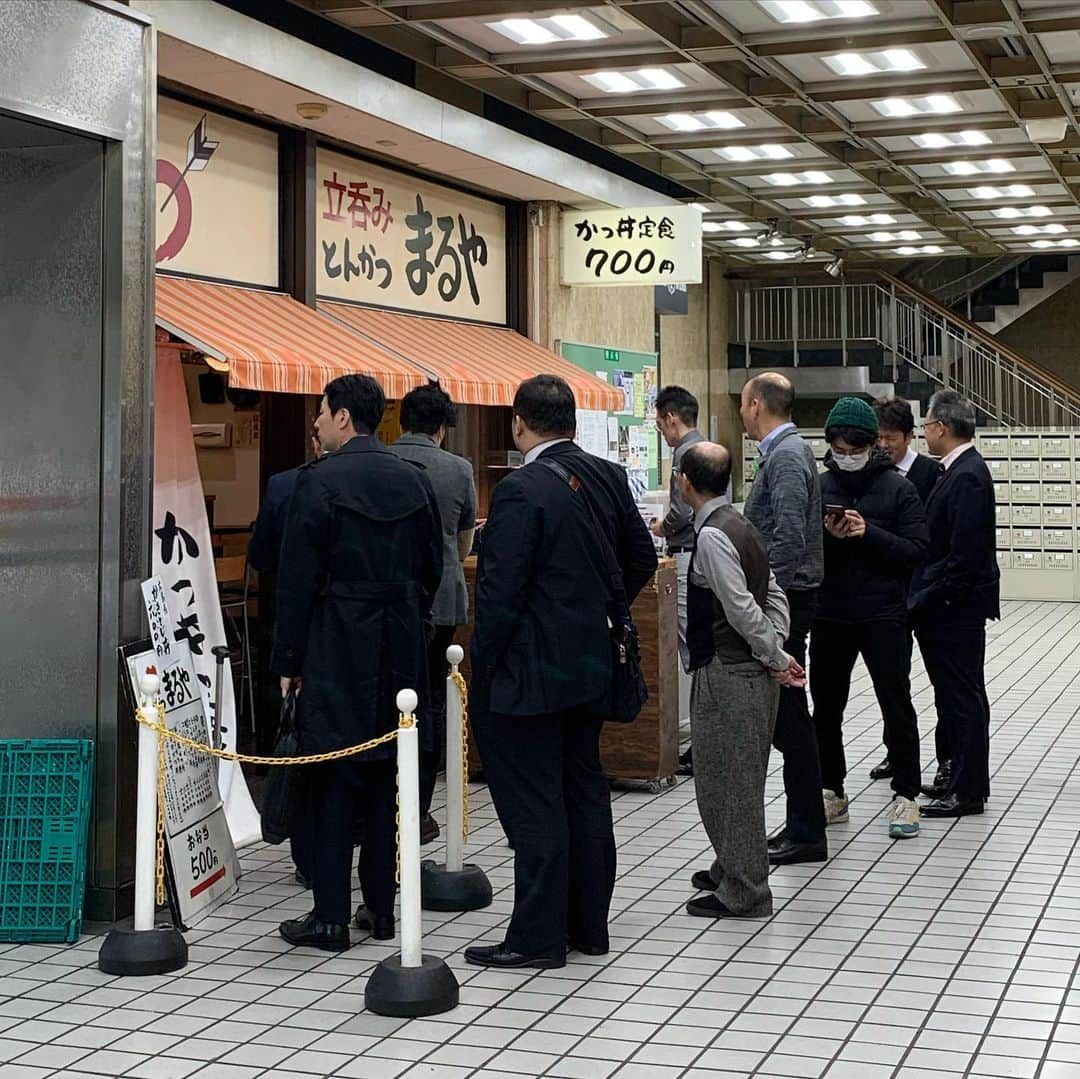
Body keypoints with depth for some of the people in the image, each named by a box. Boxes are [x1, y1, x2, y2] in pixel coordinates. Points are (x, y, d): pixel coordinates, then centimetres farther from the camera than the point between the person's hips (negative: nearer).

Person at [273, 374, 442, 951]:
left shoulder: (318, 480, -10)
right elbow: (432, 567, 11)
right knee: (386, 781, 12)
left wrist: (289, 660, -4)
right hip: (399, 649, 5)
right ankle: (382, 907, 17)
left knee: (332, 782, 0)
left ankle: (329, 918, 2)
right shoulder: (413, 480, 7)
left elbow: (297, 578, -10)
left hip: (336, 649, -5)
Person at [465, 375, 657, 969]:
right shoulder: (607, 477, 4)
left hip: (530, 672, -8)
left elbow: (500, 590, -19)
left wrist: (482, 666, -9)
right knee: (586, 791, 15)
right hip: (591, 665, 8)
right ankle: (589, 924, 24)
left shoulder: (521, 490, -19)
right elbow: (641, 557, 14)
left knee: (535, 805, -1)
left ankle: (537, 936, 5)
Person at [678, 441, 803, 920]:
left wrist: (776, 657, -11)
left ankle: (742, 893, 8)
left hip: (728, 677, -10)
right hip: (750, 674, 10)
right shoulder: (738, 526, 11)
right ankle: (732, 869, 36)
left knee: (729, 782, 0)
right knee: (732, 779, 21)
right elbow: (775, 598, 13)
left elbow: (742, 609, -22)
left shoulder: (712, 536, -18)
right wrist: (776, 652, 4)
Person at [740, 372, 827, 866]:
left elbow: (789, 539, -24)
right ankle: (801, 821, 20)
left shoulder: (786, 456, -16)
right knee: (785, 714, 13)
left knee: (788, 715, -5)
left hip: (784, 600, -10)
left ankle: (807, 833, 1)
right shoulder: (782, 450, 16)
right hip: (780, 600, 10)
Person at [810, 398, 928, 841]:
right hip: (830, 615, 3)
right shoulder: (818, 487, 4)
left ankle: (905, 795, 13)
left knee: (897, 705, 2)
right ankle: (831, 791, 24)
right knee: (826, 707, 10)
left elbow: (917, 550, -9)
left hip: (883, 616, -3)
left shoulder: (898, 488, -3)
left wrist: (868, 533, -20)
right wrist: (828, 536, -15)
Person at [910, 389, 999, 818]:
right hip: (944, 606, 10)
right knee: (952, 694, 18)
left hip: (957, 606, -10)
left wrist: (926, 598, -17)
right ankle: (954, 772, 29)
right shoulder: (959, 470, 11)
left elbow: (965, 556, -23)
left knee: (962, 697, -1)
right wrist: (921, 597, 10)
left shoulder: (967, 477, -19)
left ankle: (968, 790, 7)